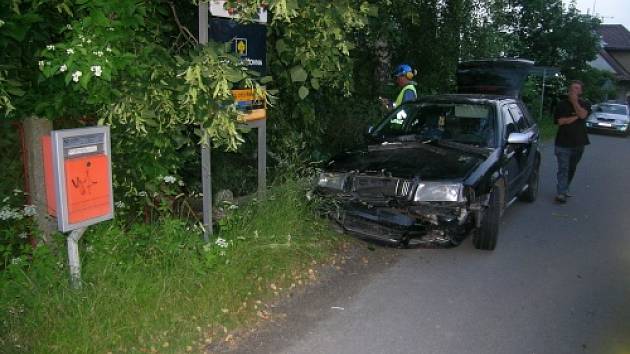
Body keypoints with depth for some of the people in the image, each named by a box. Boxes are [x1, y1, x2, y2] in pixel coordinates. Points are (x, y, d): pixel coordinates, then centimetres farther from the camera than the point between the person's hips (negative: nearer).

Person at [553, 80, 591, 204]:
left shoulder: (585, 105, 7)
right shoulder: (562, 105, -1)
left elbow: (582, 115, -15)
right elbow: (561, 121, -12)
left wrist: (574, 101, -14)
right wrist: (576, 117, -9)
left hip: (579, 143, 4)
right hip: (563, 143, -4)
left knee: (572, 169, 13)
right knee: (563, 169, -9)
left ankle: (565, 189, 27)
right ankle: (560, 194, -11)